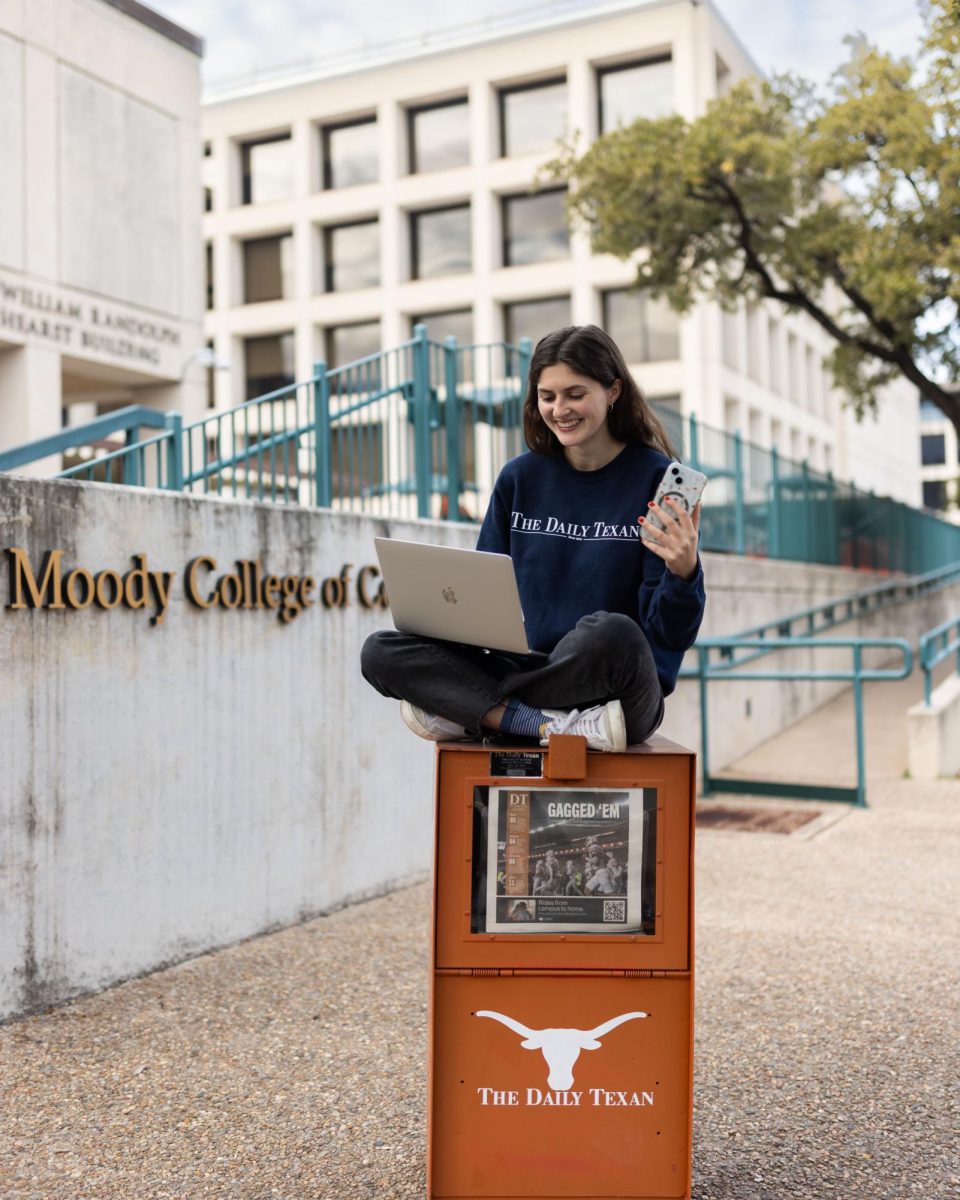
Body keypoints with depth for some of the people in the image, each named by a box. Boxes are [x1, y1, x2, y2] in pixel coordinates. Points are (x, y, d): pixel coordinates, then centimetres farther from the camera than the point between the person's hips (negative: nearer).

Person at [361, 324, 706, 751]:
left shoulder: (655, 479, -5)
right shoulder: (519, 478, 8)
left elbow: (668, 634, -8)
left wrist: (683, 572, -29)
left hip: (618, 689, -4)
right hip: (524, 670, 5)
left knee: (608, 633, -39)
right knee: (380, 651, -13)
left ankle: (463, 713, -19)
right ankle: (553, 726, -27)